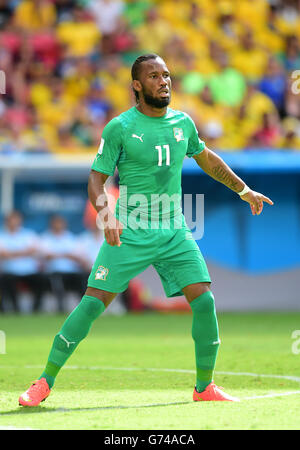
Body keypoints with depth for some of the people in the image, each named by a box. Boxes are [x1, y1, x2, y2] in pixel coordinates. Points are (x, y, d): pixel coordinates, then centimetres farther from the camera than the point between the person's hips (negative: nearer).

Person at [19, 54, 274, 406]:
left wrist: (244, 190, 31)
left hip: (174, 232, 4)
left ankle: (204, 387, 8)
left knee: (204, 301, -9)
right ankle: (44, 383, 1)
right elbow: (96, 179, -5)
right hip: (129, 233, -4)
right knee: (92, 303, -9)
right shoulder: (120, 128, -6)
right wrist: (107, 216, -23)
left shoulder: (183, 123, 8)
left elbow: (207, 158, 27)